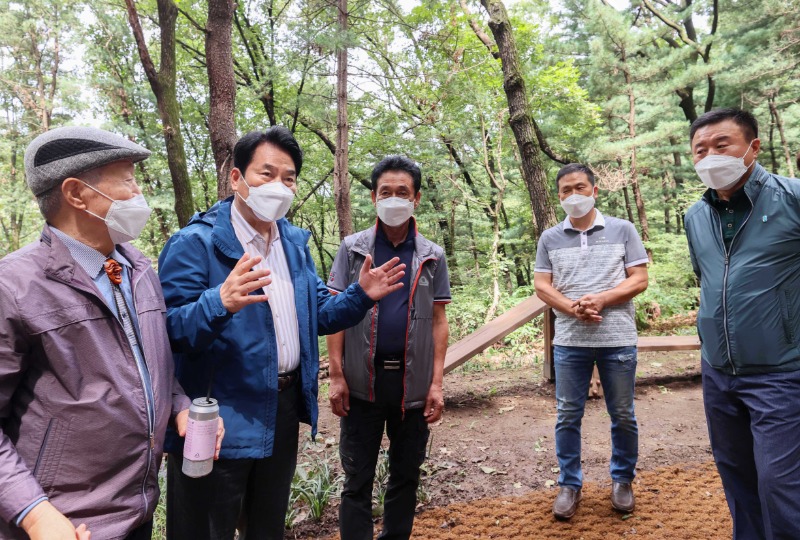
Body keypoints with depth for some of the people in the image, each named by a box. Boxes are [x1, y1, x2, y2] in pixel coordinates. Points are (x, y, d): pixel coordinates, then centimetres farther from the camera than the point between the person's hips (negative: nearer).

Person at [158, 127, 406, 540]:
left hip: (284, 409, 7)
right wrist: (221, 303, -41)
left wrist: (360, 295, -5)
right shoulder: (195, 243, -15)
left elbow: (318, 315, 12)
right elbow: (170, 329, -22)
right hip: (219, 419, -6)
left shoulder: (295, 242, 8)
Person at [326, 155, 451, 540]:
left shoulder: (432, 256, 5)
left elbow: (438, 321, 4)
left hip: (413, 382, 2)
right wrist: (336, 376, -6)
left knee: (406, 475, 15)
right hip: (362, 381, -1)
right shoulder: (353, 248, 2)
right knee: (357, 478, 9)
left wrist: (436, 383, -2)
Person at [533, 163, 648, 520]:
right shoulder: (550, 238, 7)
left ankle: (622, 480, 30)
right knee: (568, 415, 7)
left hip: (618, 339, -1)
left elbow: (639, 279, -2)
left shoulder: (622, 230, 3)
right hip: (569, 341, 1)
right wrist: (571, 308, -15)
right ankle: (569, 484, 21)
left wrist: (600, 300, -16)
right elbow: (541, 285, 3)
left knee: (623, 415, 10)